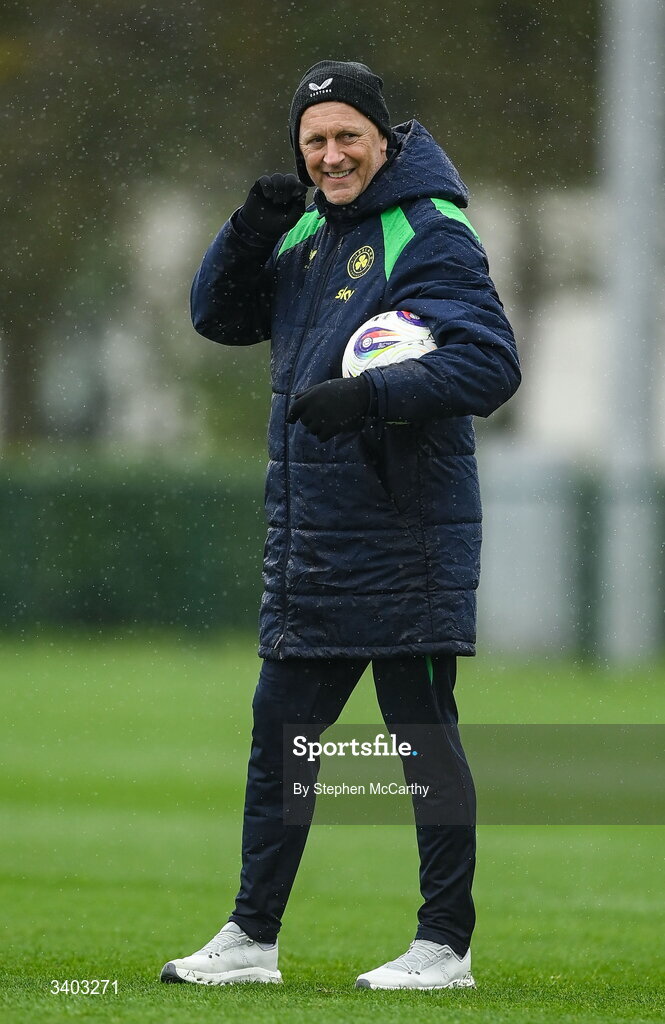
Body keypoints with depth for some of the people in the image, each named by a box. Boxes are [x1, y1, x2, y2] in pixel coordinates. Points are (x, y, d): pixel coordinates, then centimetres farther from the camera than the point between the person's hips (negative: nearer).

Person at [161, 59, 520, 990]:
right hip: (309, 538, 8)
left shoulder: (431, 237, -11)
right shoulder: (308, 231, 13)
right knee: (278, 735, 11)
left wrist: (369, 395, -29)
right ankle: (252, 938, 18)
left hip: (402, 544, -8)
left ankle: (446, 944, 5)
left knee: (424, 734, -2)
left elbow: (490, 365, -19)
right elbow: (220, 317, 16)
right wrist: (251, 232, -2)